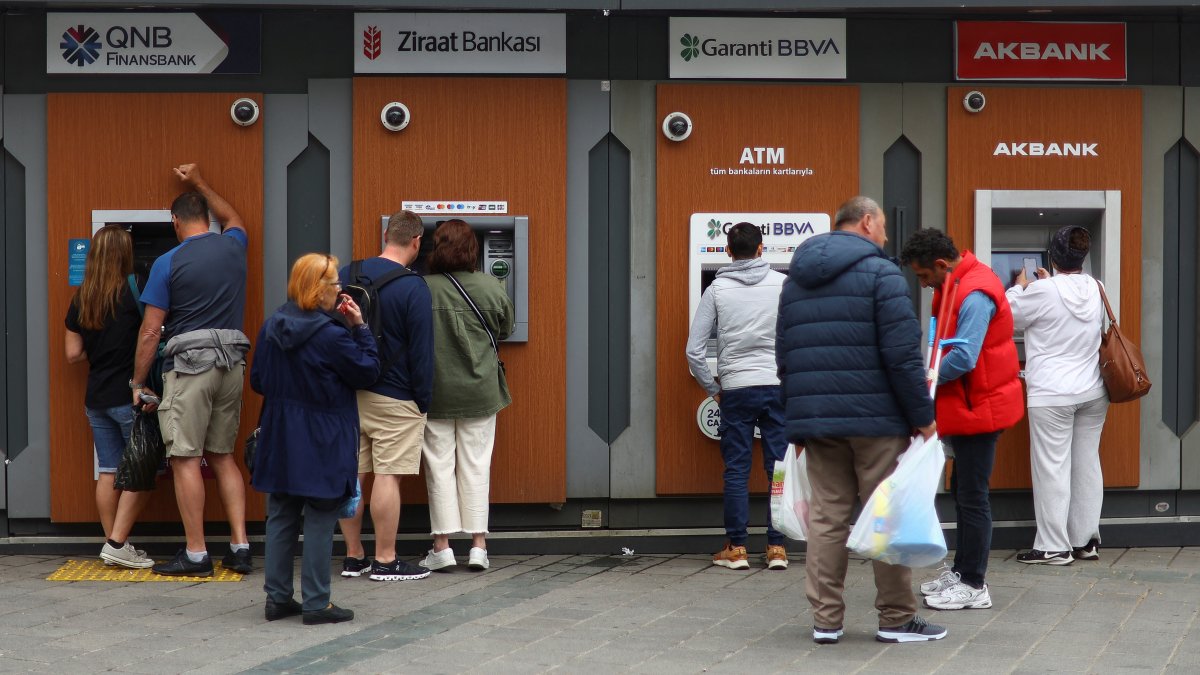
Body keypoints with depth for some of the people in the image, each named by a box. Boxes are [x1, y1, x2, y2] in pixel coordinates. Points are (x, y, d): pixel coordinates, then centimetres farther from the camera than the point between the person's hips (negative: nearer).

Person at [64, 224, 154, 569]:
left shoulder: (81, 299, 5)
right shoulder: (132, 291, -12)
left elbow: (73, 353, 8)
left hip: (96, 398, 6)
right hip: (129, 397, -6)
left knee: (108, 471, 10)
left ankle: (113, 544, 13)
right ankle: (117, 543, -3)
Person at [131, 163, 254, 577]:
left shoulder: (168, 263, -6)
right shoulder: (233, 248, 7)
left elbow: (151, 330, -6)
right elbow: (233, 219, 34)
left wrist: (138, 383, 3)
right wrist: (199, 184, 43)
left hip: (189, 363, -5)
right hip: (232, 362, 6)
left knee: (186, 459, -2)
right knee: (223, 456, 13)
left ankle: (195, 555, -3)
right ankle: (240, 547, 7)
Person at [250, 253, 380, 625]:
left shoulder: (272, 326, 3)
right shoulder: (330, 335, -18)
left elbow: (258, 380, 11)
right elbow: (368, 371, -8)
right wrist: (360, 328, -3)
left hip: (280, 438, 6)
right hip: (322, 442, -6)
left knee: (281, 516, 13)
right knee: (320, 520, 1)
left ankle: (277, 597, 18)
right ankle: (316, 603, 3)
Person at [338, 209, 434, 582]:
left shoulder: (346, 275, 6)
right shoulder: (413, 288, -13)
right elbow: (421, 351, -11)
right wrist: (423, 401, -3)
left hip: (347, 393, 6)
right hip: (393, 398, -6)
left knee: (351, 475, 10)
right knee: (387, 477, -2)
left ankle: (353, 556, 17)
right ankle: (385, 561, 2)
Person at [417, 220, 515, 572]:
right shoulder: (490, 288, -7)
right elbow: (506, 329, 9)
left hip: (435, 393, -1)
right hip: (480, 391, 1)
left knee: (439, 466, 7)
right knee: (476, 466, 8)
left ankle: (442, 545, 6)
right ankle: (478, 545, 8)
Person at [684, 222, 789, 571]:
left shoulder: (717, 290, 0)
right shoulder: (783, 284, 0)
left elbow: (694, 350, -1)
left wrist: (712, 388, 9)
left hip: (736, 389, 0)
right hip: (778, 385, 0)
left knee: (736, 470, 6)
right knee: (779, 468, 5)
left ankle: (736, 548, 9)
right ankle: (777, 548, 6)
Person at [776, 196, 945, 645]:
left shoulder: (795, 282, 15)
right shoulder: (879, 272, -6)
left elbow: (784, 358, 17)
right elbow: (902, 355, -13)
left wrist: (798, 421, 21)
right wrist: (922, 416, -8)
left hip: (816, 420, 6)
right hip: (875, 419, -6)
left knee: (826, 518, 8)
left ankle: (825, 619, 8)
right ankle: (896, 619, 7)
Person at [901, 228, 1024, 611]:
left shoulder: (974, 295, -22)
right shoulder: (956, 286, 12)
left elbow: (963, 359, -28)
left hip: (979, 406, -11)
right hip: (967, 405, 11)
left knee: (972, 496, -5)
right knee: (963, 489, 18)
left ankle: (974, 586, 1)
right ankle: (961, 571, 28)